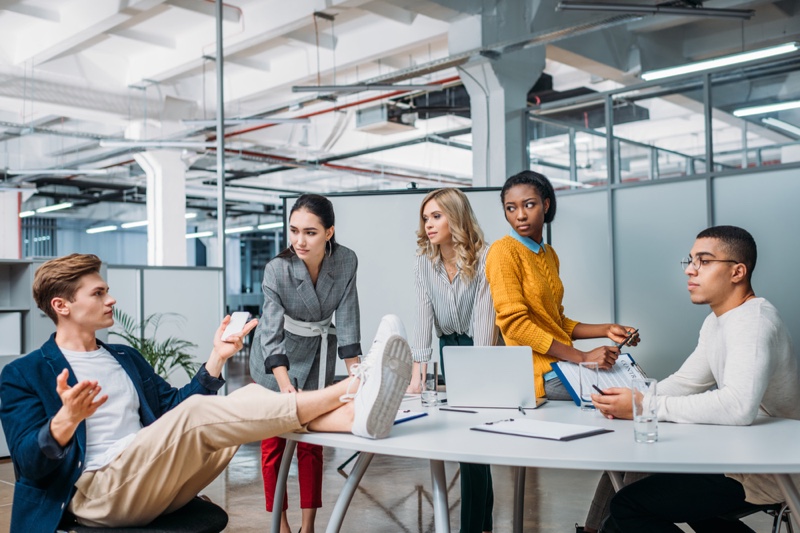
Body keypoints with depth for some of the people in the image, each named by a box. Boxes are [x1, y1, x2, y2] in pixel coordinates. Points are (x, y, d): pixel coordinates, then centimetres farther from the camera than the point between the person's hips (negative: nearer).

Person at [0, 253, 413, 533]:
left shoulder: (126, 358, 21)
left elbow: (175, 410, 19)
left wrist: (217, 357, 8)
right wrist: (67, 418, -28)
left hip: (154, 486, 6)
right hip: (92, 493, -6)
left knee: (250, 398, -14)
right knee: (195, 412, -30)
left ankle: (357, 413, -37)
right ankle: (344, 389, -33)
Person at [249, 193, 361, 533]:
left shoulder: (346, 261, -19)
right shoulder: (277, 269, -27)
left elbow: (346, 318, -13)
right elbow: (272, 332, -32)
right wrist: (285, 385, -45)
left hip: (318, 354, 2)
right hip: (275, 359, -2)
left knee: (312, 441, 6)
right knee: (274, 442, 2)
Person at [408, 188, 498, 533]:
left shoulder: (483, 258, -18)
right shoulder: (424, 263, -4)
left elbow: (483, 317, -24)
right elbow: (424, 317, -11)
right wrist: (417, 372, -21)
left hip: (479, 347, -5)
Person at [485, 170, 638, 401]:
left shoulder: (549, 254, 14)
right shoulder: (504, 251, -9)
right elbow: (515, 323, -17)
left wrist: (606, 330, 6)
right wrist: (583, 357, -18)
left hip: (563, 365, 7)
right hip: (541, 375, -7)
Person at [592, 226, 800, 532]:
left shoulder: (753, 321, -23)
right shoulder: (717, 321, 10)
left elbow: (739, 406, -37)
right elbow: (686, 381, 11)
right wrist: (633, 398, -9)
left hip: (768, 473, -10)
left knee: (627, 507, -12)